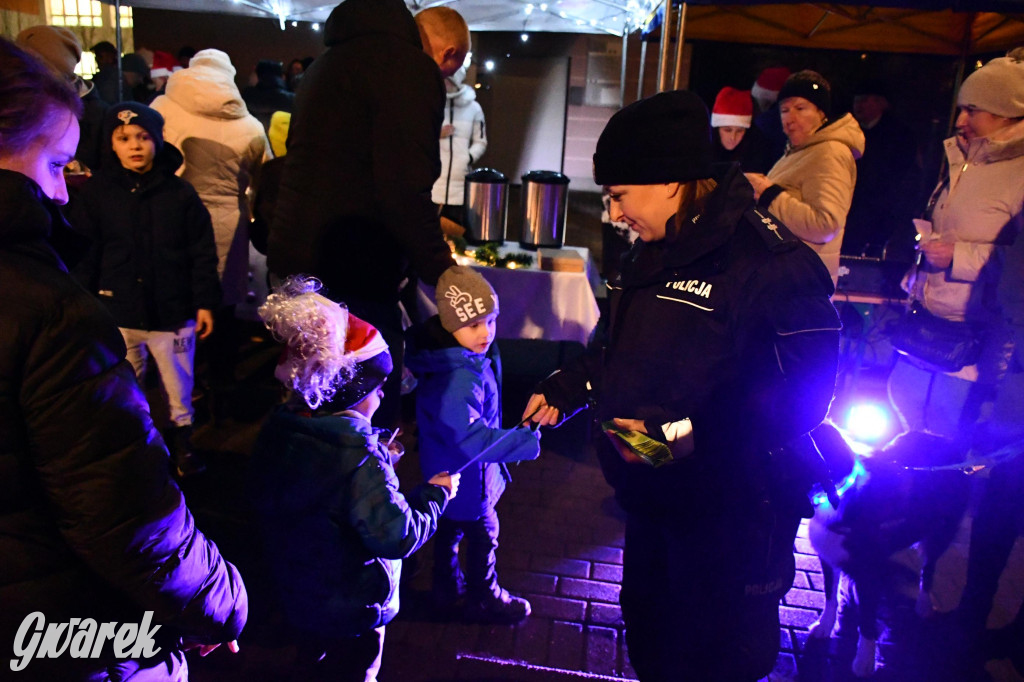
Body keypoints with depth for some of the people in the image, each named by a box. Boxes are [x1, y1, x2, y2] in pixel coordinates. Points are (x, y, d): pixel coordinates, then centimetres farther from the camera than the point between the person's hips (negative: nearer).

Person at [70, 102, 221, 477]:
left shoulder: (179, 192, -5)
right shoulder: (96, 192, -3)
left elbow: (202, 253, -2)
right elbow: (85, 255, 1)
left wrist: (205, 302, -3)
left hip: (172, 312, -1)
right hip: (118, 312, 1)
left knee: (179, 383, 13)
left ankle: (181, 436, 33)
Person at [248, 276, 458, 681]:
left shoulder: (279, 430, -9)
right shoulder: (356, 454, -33)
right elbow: (397, 536, -31)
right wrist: (436, 494, -16)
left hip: (299, 597, 6)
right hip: (350, 609, -6)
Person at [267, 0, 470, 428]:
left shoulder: (333, 59, 21)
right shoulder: (412, 69, -11)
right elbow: (404, 191, -20)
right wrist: (440, 271, -9)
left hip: (298, 255, 10)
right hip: (352, 270, -10)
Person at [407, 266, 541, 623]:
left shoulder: (472, 357, -5)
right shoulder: (457, 380, -37)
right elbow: (472, 437, -37)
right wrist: (525, 441, -32)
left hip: (446, 470, 9)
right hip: (465, 475, -9)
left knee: (450, 526, 26)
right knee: (482, 533, 14)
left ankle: (446, 587, 49)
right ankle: (484, 600, 38)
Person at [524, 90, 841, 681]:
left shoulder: (768, 260, -22)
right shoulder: (655, 252, 8)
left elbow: (799, 394, -26)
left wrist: (690, 434, -31)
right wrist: (568, 388, 12)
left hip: (730, 518, -8)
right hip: (654, 499, 9)